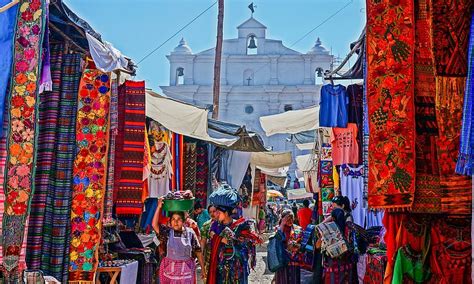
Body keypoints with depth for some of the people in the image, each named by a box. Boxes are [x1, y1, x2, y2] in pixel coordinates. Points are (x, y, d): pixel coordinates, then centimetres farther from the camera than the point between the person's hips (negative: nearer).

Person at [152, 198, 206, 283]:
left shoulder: (190, 233, -1)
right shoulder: (166, 231, -2)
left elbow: (198, 251, 3)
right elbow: (155, 225, -18)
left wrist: (203, 269, 4)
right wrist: (159, 207, -23)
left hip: (186, 270, 0)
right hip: (169, 269, 0)